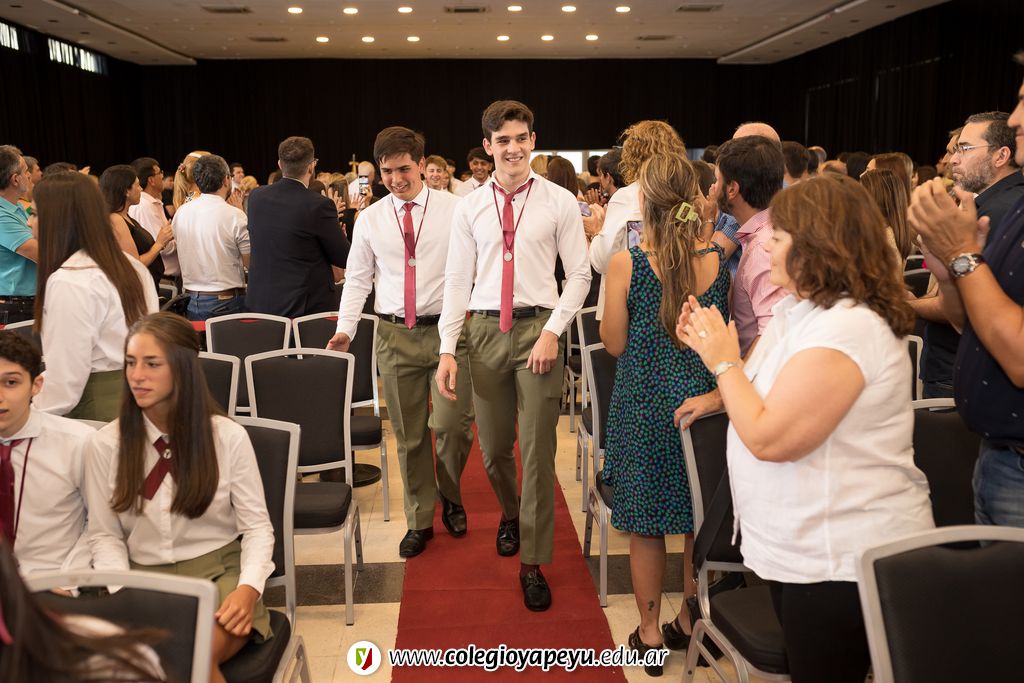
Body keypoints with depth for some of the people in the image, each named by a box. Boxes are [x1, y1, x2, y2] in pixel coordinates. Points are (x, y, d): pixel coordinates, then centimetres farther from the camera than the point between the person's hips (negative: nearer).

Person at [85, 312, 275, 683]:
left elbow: (257, 526, 0)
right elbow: (104, 534, 7)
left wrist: (249, 588, -18)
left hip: (219, 572, -1)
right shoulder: (104, 444, 1)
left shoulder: (228, 436, -3)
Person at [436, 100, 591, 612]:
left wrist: (553, 331, -11)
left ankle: (533, 564, 15)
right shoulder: (469, 208, 5)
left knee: (537, 449, 1)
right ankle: (510, 513, 47)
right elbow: (457, 281, 4)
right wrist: (448, 349, -2)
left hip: (538, 327, -2)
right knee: (493, 445, 14)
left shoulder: (559, 202, -1)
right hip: (485, 329, 3)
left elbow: (579, 274, 0)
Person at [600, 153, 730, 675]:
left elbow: (614, 343, -7)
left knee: (646, 522, 12)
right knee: (700, 519, 18)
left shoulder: (625, 264, -16)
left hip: (645, 404, -3)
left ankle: (649, 634, 26)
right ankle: (692, 624, 34)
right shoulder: (720, 260, -6)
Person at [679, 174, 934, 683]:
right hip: (804, 545, 10)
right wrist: (711, 349, 5)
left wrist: (724, 361, -16)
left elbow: (769, 439, -28)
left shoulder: (847, 328, -26)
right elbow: (760, 398, 14)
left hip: (844, 559, -10)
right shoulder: (802, 308, 7)